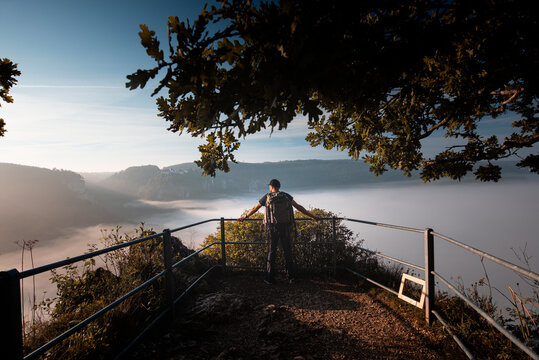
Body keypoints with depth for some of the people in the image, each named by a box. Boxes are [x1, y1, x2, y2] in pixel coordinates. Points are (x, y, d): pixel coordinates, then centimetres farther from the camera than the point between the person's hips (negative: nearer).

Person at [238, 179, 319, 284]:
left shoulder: (267, 197, 2)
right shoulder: (286, 196, 5)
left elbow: (254, 208, 13)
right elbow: (299, 207, 6)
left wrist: (245, 216, 29)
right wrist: (312, 216, 13)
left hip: (272, 228, -1)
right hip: (285, 228, 1)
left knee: (271, 252, 8)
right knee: (287, 252, 10)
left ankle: (270, 278, 11)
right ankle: (291, 277, 13)